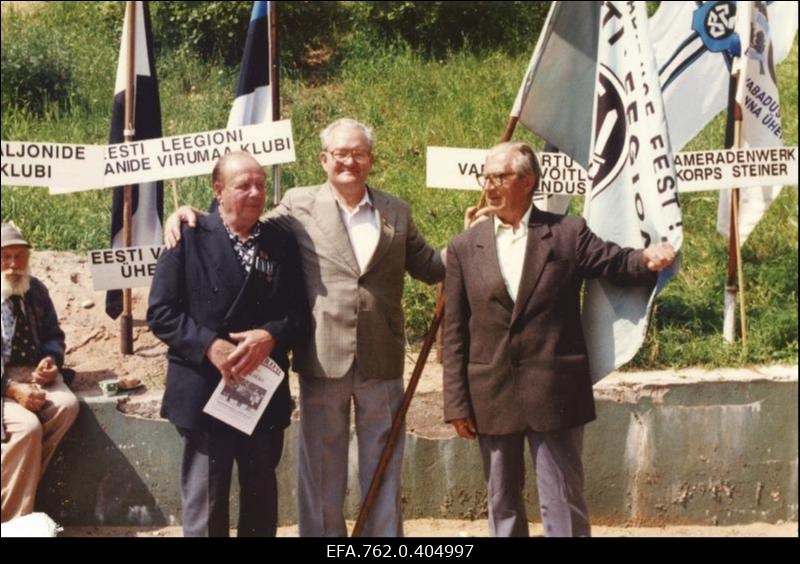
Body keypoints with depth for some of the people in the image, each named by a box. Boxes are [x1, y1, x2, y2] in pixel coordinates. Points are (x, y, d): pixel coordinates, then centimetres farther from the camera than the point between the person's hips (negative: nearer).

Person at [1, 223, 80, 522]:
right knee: (27, 426, -30)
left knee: (67, 405, -26)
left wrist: (51, 360, -6)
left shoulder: (36, 290, 11)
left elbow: (53, 335, 18)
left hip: (35, 374, 5)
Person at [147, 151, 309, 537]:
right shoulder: (190, 238, -2)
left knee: (262, 501, 15)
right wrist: (209, 346, -19)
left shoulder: (281, 242, 7)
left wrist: (270, 336, -16)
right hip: (205, 390, -3)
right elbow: (160, 312, -6)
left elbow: (299, 312, 5)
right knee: (205, 506, 3)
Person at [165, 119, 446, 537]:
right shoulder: (298, 206, 3)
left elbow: (429, 268, 15)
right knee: (322, 470, 8)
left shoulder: (397, 212, 9)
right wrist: (190, 215, -2)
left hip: (382, 363, 2)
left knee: (383, 468, 11)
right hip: (323, 362, -1)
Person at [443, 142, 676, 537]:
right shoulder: (464, 247, 5)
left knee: (563, 501, 3)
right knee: (502, 504, 13)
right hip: (491, 397, 3)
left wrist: (648, 259, -27)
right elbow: (455, 332, 4)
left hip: (554, 393, -2)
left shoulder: (567, 233, 1)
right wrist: (457, 402, 0)